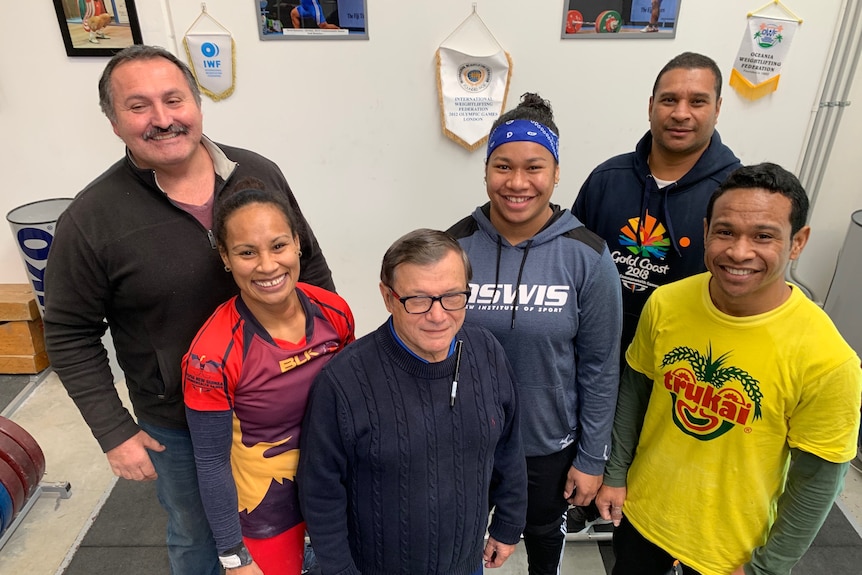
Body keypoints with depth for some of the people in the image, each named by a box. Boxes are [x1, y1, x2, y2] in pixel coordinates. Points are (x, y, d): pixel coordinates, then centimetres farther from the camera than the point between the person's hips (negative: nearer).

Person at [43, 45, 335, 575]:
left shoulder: (259, 174, -8)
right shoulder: (90, 220, -16)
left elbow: (311, 263, 2)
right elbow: (70, 336, -7)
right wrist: (114, 433, -7)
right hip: (176, 428, -2)